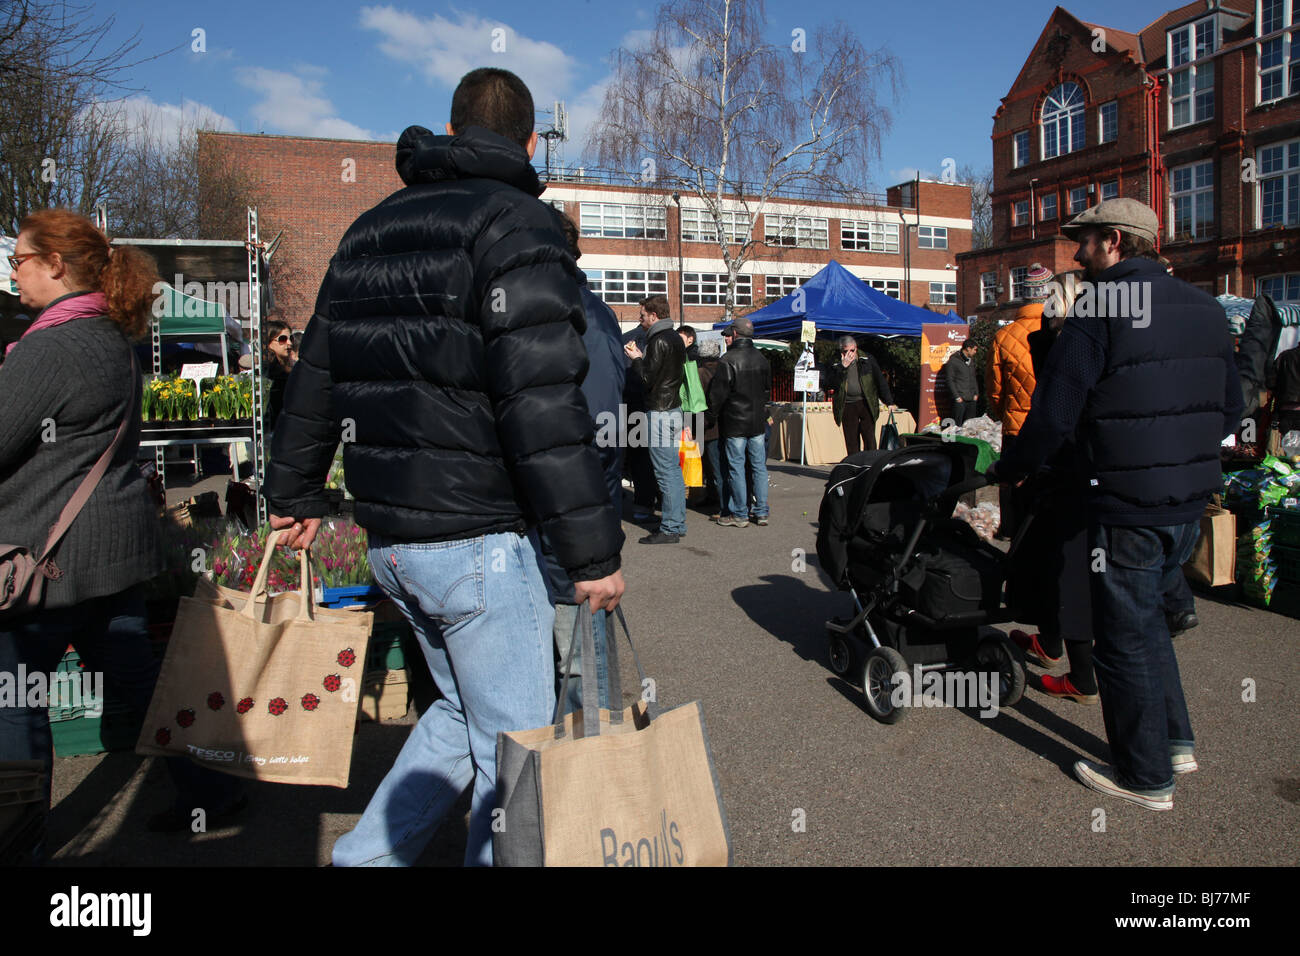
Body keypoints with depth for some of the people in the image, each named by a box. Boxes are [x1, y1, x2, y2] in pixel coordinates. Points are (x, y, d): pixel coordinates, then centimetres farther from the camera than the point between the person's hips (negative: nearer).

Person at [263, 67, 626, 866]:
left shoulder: (370, 230, 15)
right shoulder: (515, 224, -10)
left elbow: (317, 373, 19)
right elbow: (542, 404, -20)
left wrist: (296, 492, 29)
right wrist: (594, 550, -17)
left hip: (388, 535, 8)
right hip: (477, 537, -8)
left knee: (465, 710, 24)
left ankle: (367, 856, 26)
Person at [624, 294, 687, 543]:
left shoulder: (659, 341, -15)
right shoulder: (676, 338, 14)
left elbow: (648, 379, -16)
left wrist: (636, 359, -1)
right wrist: (642, 357, 14)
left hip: (660, 412, -10)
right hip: (675, 408, 10)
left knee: (665, 472, -6)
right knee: (674, 470, 13)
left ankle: (669, 529, -2)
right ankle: (678, 523, 20)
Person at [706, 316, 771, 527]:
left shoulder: (728, 360, -14)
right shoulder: (762, 359, 9)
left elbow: (718, 393, -12)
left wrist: (711, 415, 2)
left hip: (734, 423, -6)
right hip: (758, 422, 6)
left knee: (736, 468, 0)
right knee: (759, 467, 10)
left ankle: (740, 515, 5)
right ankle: (761, 512, 13)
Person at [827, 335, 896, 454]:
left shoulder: (868, 361, 7)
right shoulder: (836, 366, 7)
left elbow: (881, 381, 9)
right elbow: (830, 385, -8)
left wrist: (889, 402, 4)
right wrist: (843, 367, -12)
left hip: (866, 404, -1)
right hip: (847, 407, 1)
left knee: (869, 439, -6)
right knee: (851, 442, 1)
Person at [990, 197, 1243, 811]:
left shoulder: (1098, 311, -14)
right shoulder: (1204, 307, 9)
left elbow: (1055, 415, -16)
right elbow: (1231, 410, 15)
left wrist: (1009, 470, -1)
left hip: (1126, 505, -8)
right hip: (1190, 499, 8)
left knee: (1124, 635, 5)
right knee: (1146, 616, 25)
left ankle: (1146, 777, 17)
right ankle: (1174, 741, 32)